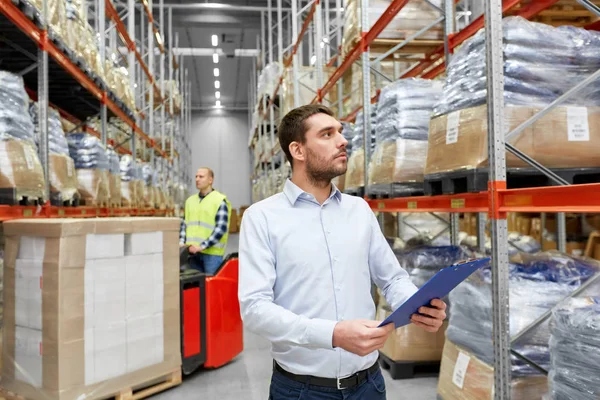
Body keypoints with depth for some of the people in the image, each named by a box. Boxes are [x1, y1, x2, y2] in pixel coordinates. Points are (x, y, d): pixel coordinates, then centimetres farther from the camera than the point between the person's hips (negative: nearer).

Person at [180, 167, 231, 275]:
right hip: (193, 251, 6)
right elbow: (185, 224, 17)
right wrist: (182, 242, 1)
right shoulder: (190, 200, 14)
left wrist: (202, 246, -17)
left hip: (212, 252, -6)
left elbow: (221, 228, -12)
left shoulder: (220, 201, -6)